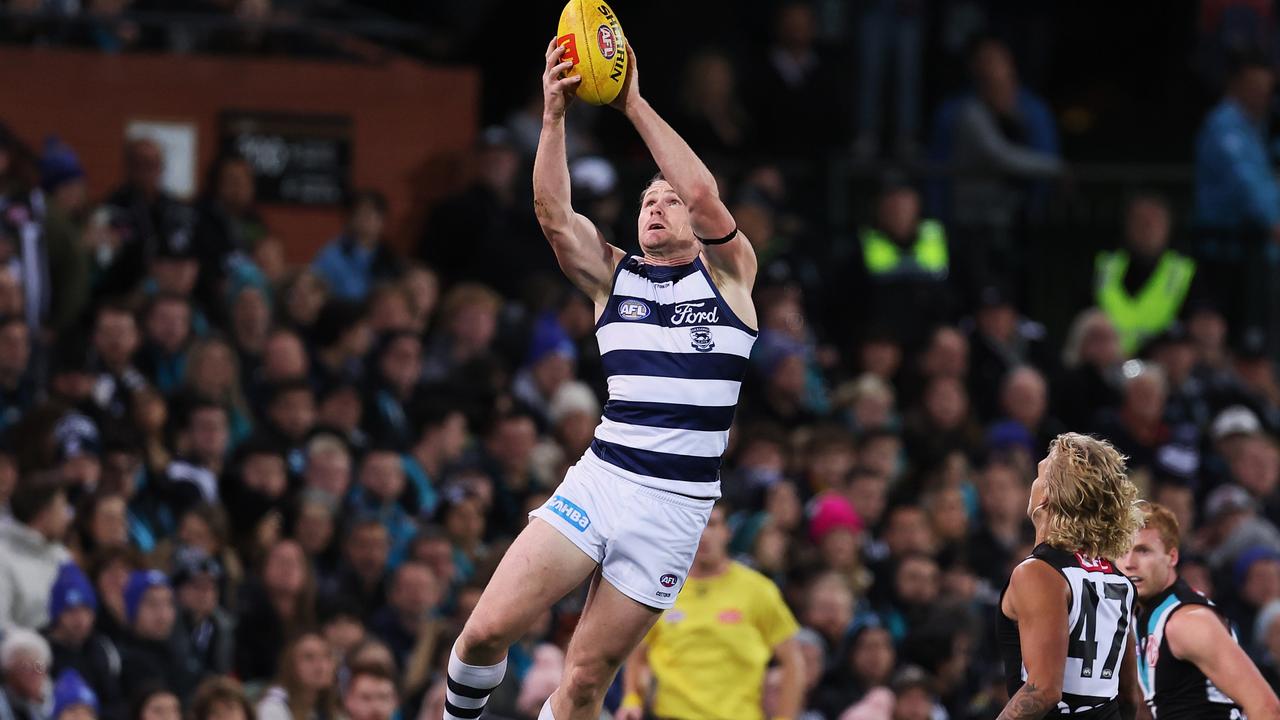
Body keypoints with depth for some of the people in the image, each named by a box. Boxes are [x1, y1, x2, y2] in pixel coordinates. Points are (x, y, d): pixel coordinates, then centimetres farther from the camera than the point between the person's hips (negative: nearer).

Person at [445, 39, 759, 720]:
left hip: (675, 504, -2)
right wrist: (554, 115, -18)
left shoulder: (729, 273, 7)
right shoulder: (613, 275, 13)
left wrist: (634, 104, -12)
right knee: (488, 628, -11)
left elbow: (703, 193, -12)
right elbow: (553, 213, -5)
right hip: (599, 479, 2)